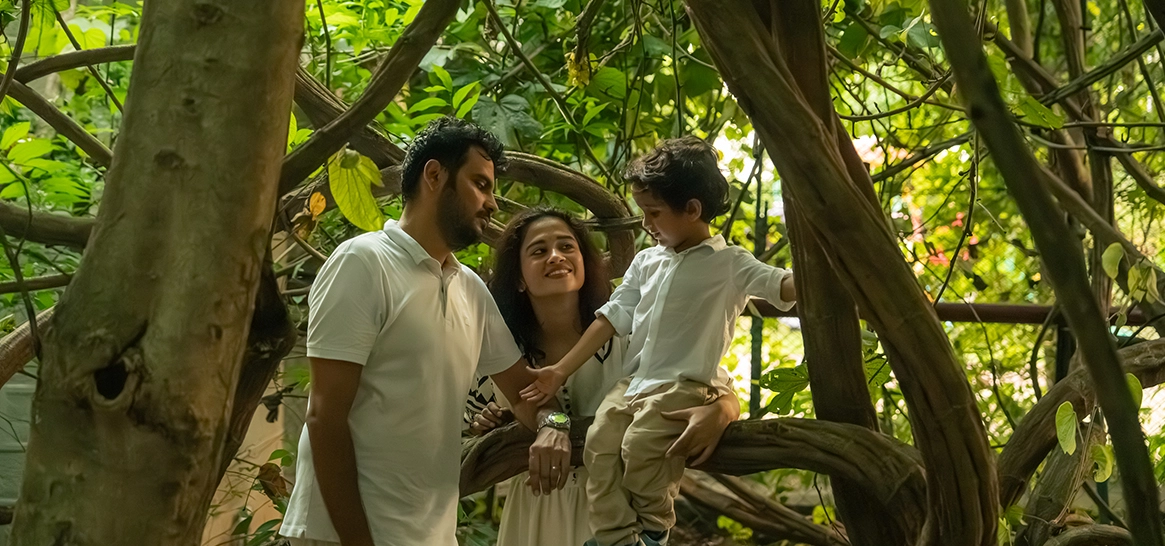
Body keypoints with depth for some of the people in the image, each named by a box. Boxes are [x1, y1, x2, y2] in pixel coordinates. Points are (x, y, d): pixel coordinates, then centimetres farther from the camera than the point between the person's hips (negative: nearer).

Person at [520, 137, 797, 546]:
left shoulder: (728, 264, -5)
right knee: (600, 442, -15)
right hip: (632, 384, 6)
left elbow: (780, 285, -18)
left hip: (682, 387, -6)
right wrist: (562, 370, 10)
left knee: (641, 444, -27)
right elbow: (614, 316, 14)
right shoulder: (646, 261, 14)